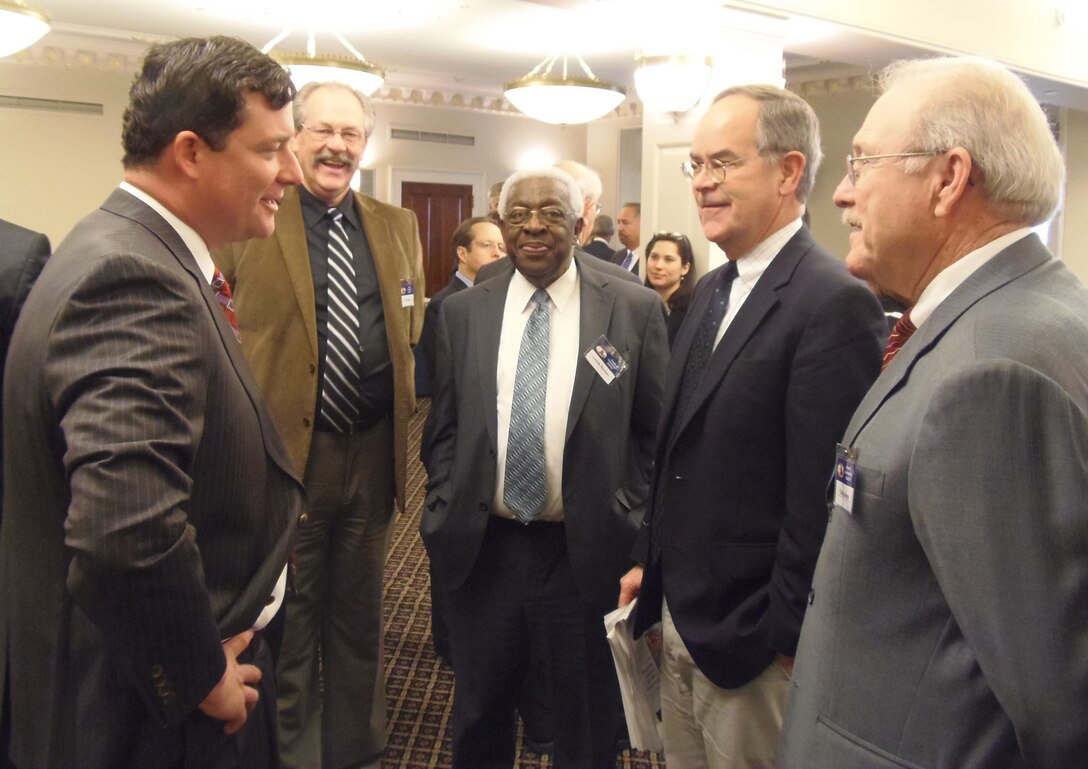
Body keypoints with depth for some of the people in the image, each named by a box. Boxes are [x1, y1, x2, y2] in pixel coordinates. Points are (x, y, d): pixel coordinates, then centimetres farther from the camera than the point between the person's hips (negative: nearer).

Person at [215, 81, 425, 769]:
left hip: (373, 455, 4)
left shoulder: (399, 227, 9)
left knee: (361, 620, 19)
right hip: (284, 454, -4)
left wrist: (403, 407, 8)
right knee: (287, 629, 11)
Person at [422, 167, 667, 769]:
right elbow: (444, 431, 8)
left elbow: (654, 433, 0)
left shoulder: (635, 310, -5)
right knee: (478, 719, 22)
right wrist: (443, 517, 0)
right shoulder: (462, 313, 3)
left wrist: (629, 518, -6)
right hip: (480, 548, 2)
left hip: (587, 553, -2)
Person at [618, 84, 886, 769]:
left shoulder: (835, 303, -20)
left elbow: (821, 498, -21)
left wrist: (784, 639, -16)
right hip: (679, 617, 8)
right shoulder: (711, 291, 8)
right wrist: (652, 562, 14)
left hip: (751, 637, -8)